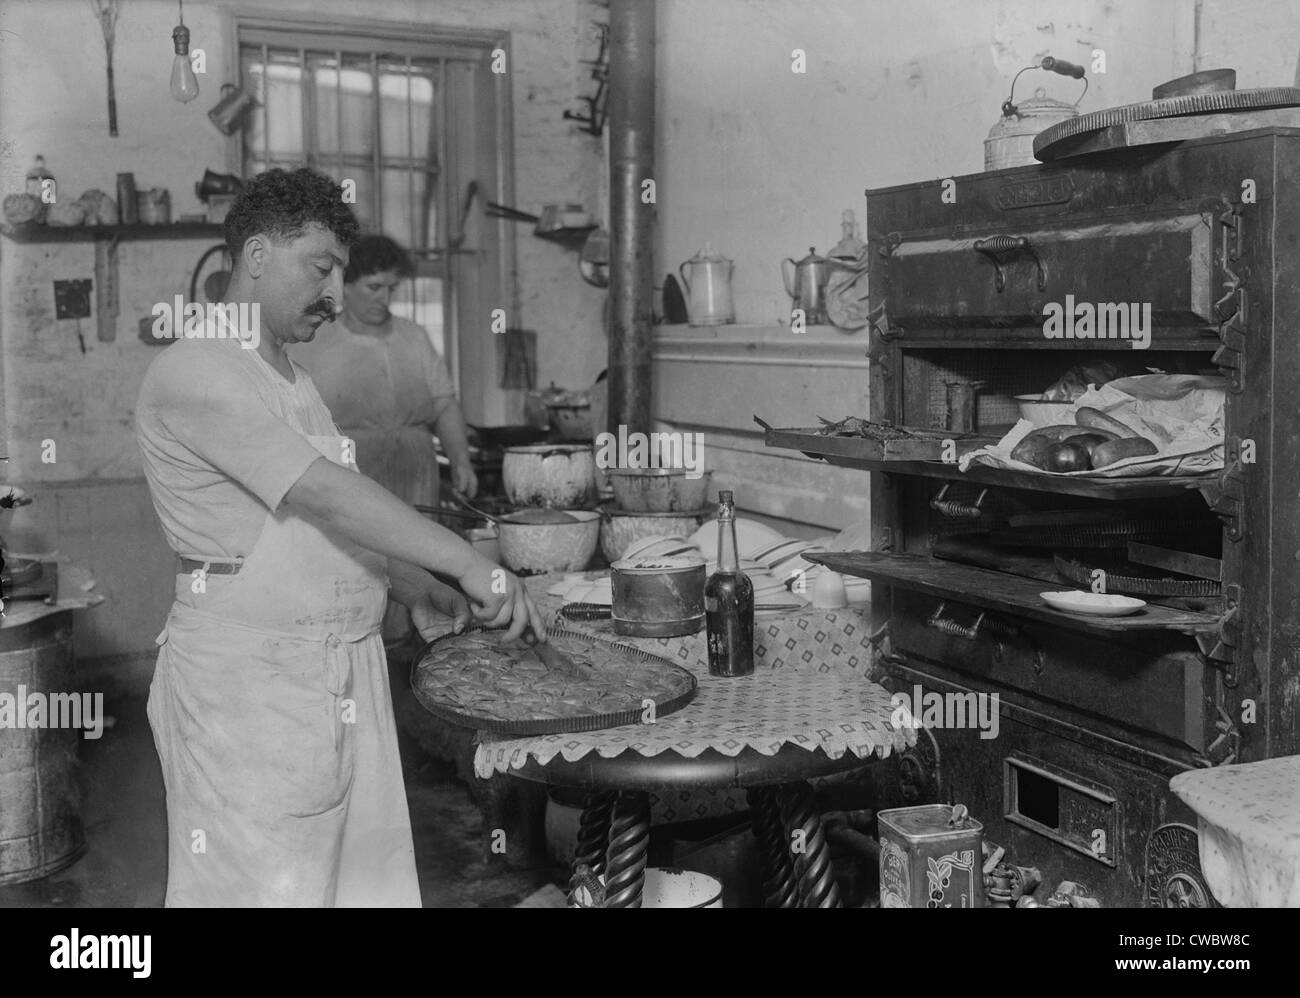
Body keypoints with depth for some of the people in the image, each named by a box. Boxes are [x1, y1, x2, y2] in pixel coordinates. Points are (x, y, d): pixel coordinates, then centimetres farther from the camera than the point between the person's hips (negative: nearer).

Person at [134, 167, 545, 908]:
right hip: (251, 685, -8)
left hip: (346, 675, 9)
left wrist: (421, 590, 7)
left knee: (363, 872, 12)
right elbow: (321, 493, -23)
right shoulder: (193, 373, -13)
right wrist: (470, 563, -25)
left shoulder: (294, 380, 17)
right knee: (266, 881, 1)